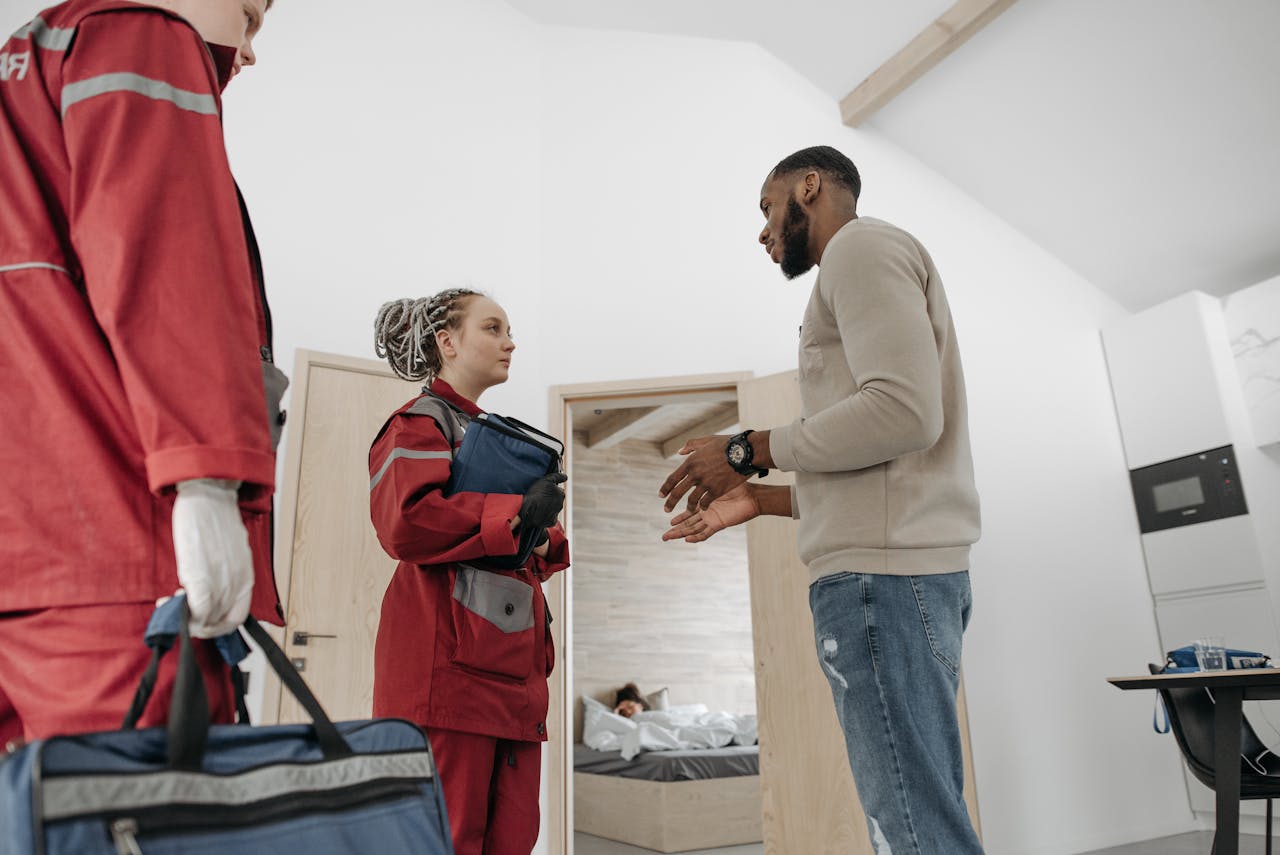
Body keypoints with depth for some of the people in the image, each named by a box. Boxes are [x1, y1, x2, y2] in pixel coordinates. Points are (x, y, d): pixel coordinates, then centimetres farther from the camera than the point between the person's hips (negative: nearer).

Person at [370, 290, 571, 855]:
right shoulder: (420, 424, -1)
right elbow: (406, 523, -19)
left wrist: (543, 540, 6)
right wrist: (517, 513, -16)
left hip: (513, 670, 8)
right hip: (449, 665, -8)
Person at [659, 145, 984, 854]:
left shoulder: (861, 244, 0)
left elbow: (905, 412, -18)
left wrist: (748, 451, -8)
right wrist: (759, 499, 20)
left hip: (879, 572, -10)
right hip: (904, 564, 10)